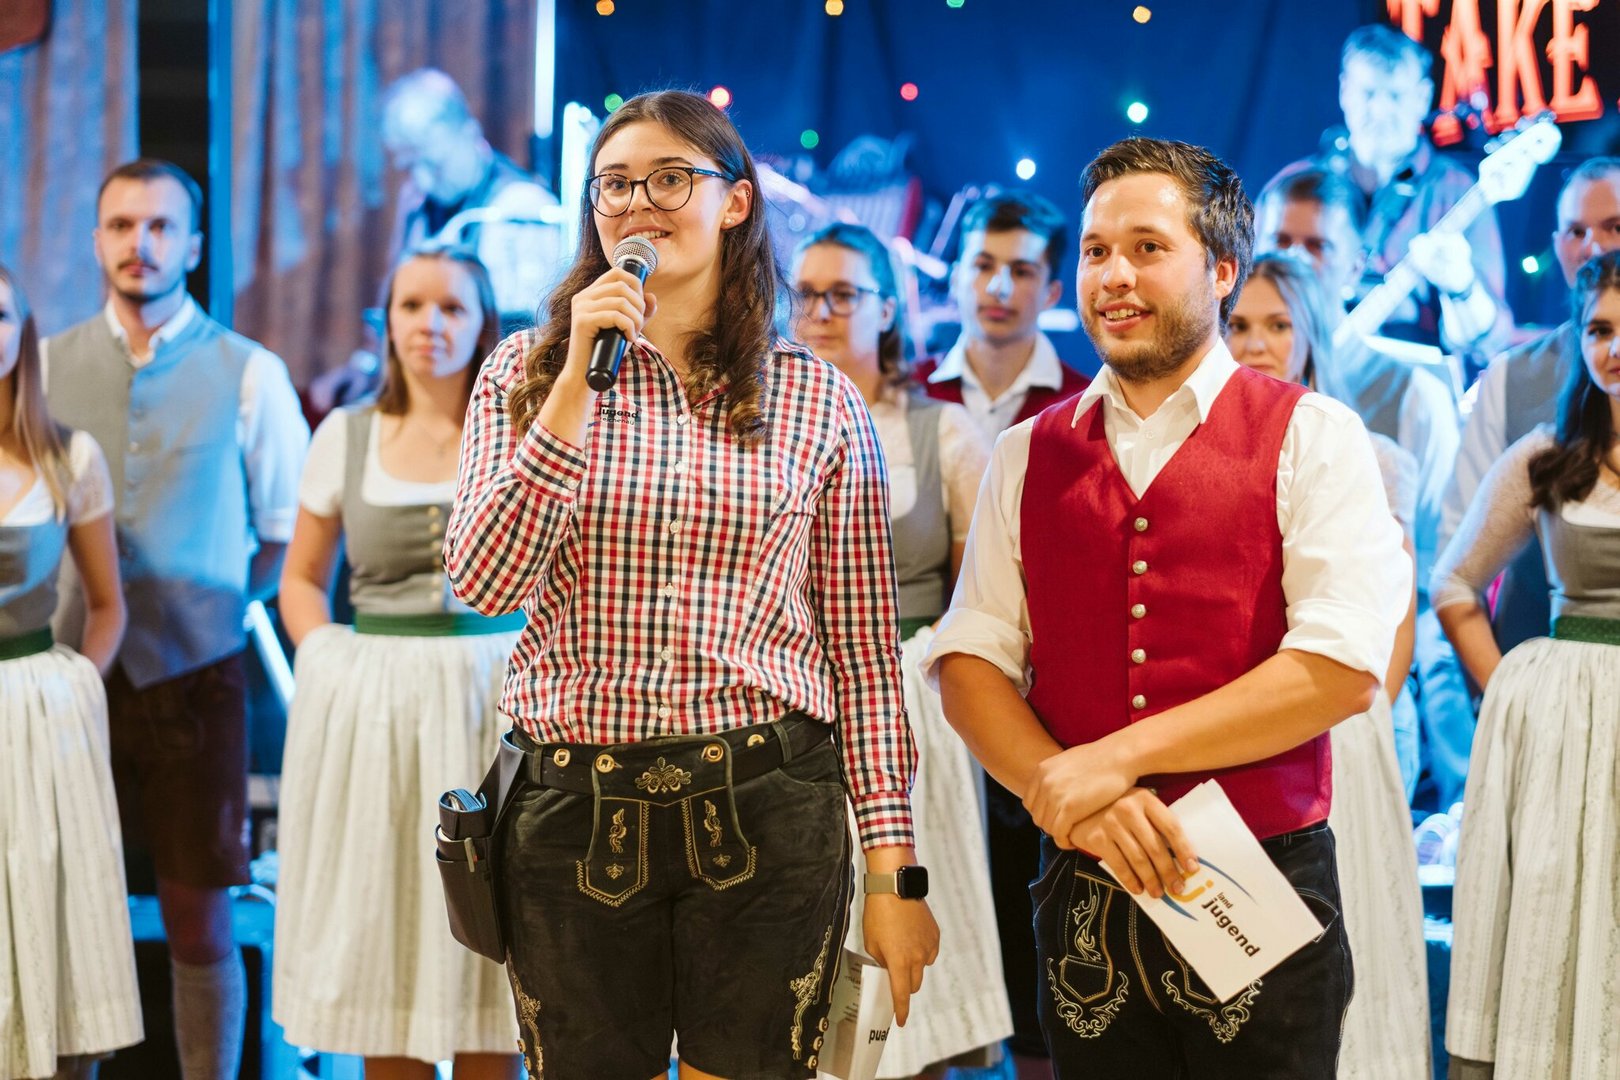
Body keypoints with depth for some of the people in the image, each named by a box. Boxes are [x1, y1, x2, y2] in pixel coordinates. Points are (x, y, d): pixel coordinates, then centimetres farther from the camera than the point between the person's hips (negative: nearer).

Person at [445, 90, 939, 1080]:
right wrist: (579, 380, -13)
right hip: (575, 809, 1)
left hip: (766, 812, 0)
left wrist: (894, 868, 1)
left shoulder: (820, 402, 4)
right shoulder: (527, 374, 6)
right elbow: (483, 583, -8)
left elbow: (864, 653, 5)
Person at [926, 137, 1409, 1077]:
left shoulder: (1312, 437, -2)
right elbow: (968, 661, 5)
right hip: (1084, 888, 3)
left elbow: (1343, 669, -13)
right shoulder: (1029, 456, 10)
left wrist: (1116, 758, -14)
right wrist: (1068, 796, -13)